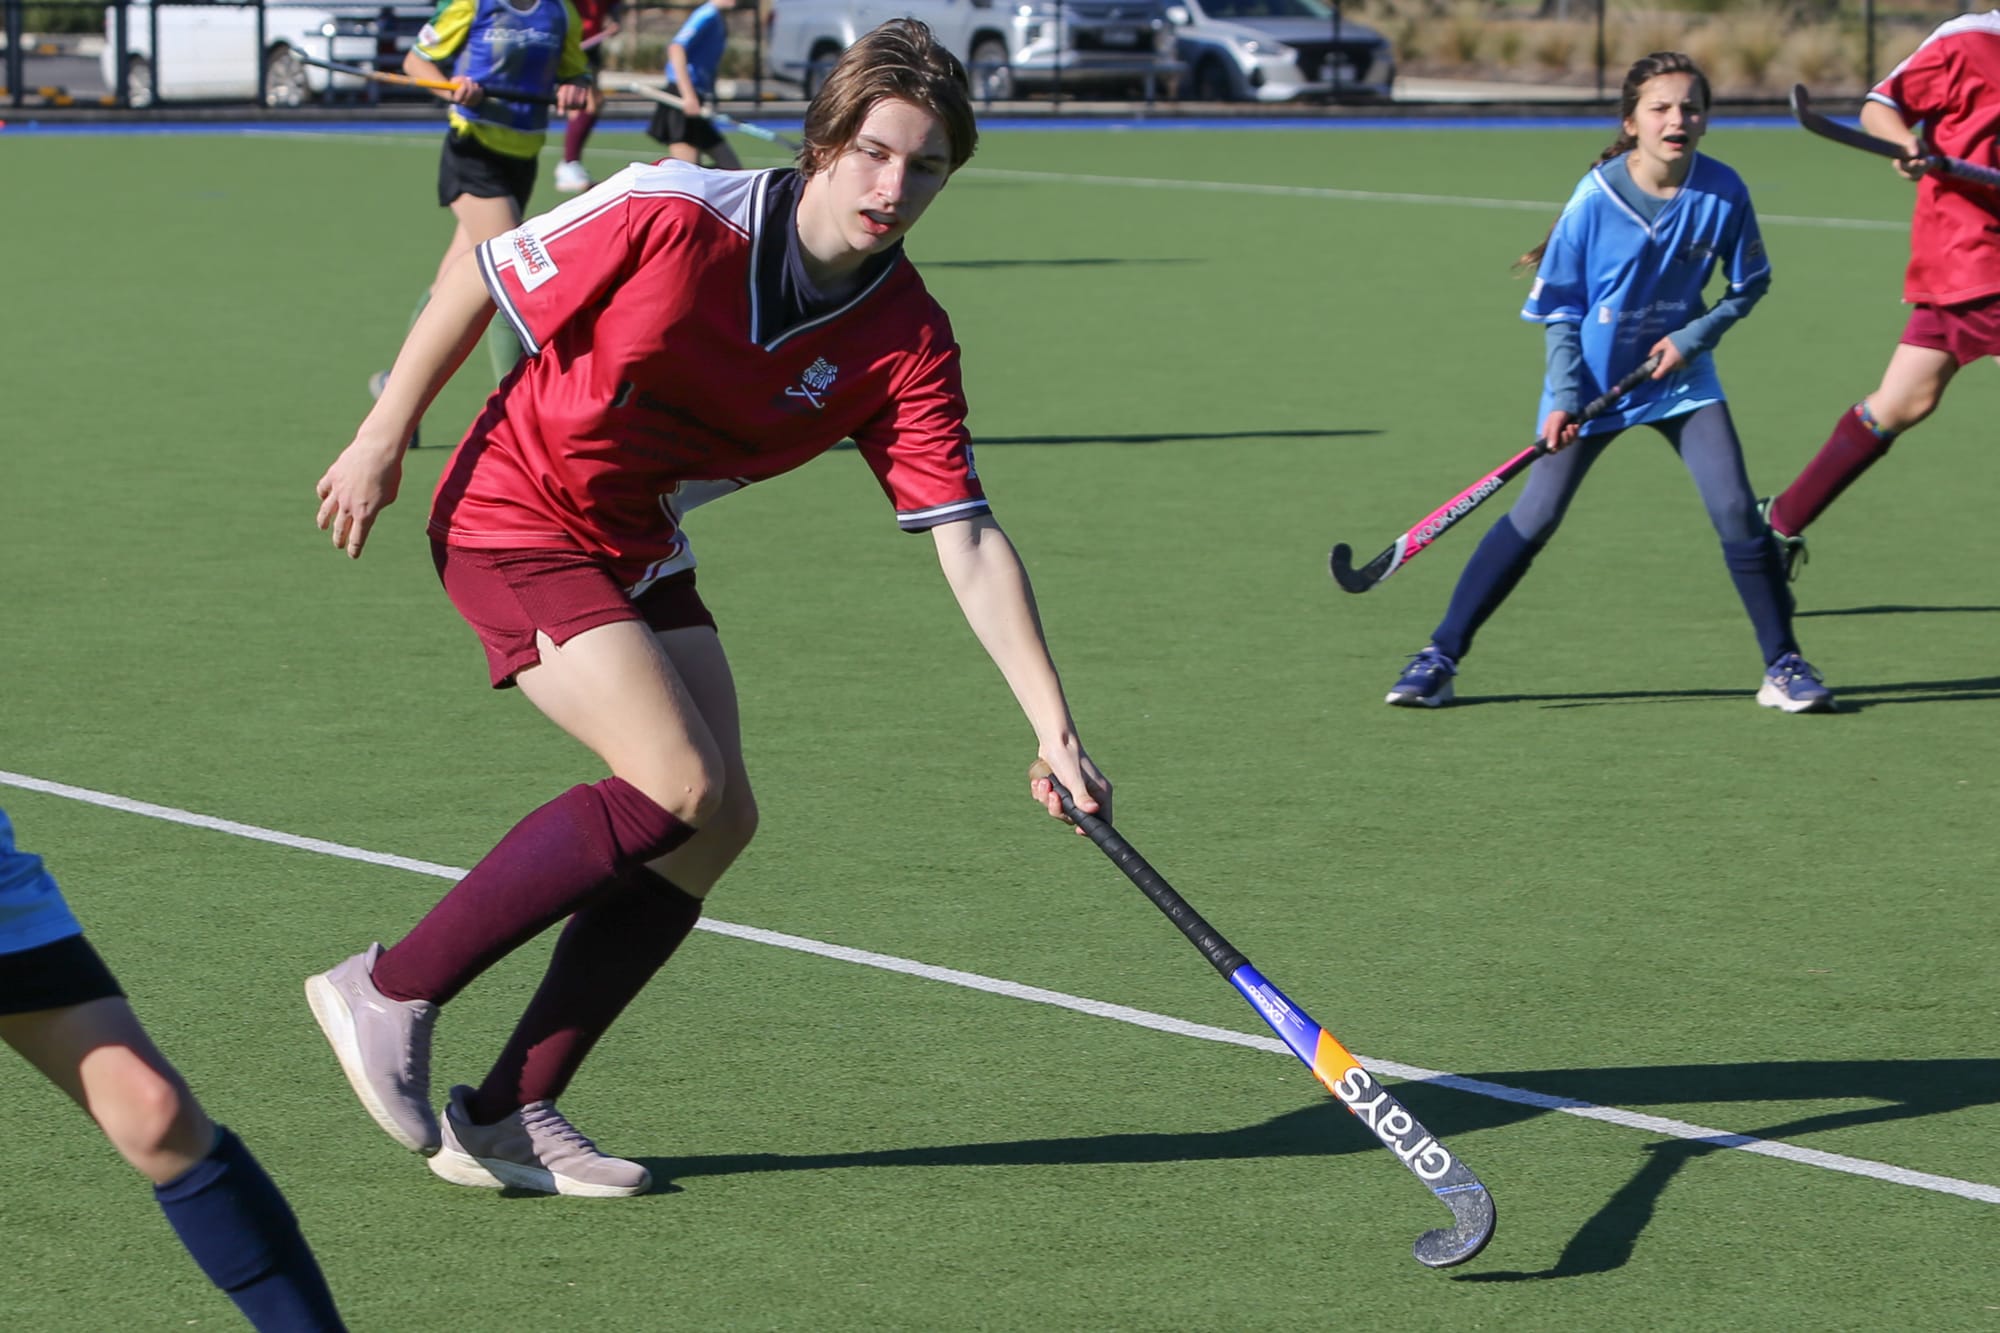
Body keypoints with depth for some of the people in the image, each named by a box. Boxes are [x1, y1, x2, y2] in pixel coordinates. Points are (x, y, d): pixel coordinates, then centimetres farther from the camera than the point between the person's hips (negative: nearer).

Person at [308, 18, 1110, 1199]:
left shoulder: (908, 341, -11)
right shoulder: (674, 215, -23)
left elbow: (968, 540, -12)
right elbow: (481, 276, -10)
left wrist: (1055, 728, -19)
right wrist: (385, 438, -7)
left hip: (643, 557, 7)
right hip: (517, 516, -7)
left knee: (719, 822, -1)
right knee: (679, 786, -20)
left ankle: (511, 1111, 8)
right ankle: (391, 993, -8)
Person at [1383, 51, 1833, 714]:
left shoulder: (1722, 193, -11)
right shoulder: (1596, 199, -16)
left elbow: (1749, 285, 4)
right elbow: (1560, 309, -6)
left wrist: (1694, 336, -11)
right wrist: (1563, 395, -14)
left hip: (1679, 374, 2)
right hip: (1594, 381, -2)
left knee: (1736, 510, -9)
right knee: (1534, 517, -6)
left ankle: (1783, 665, 4)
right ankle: (1440, 656, 4)